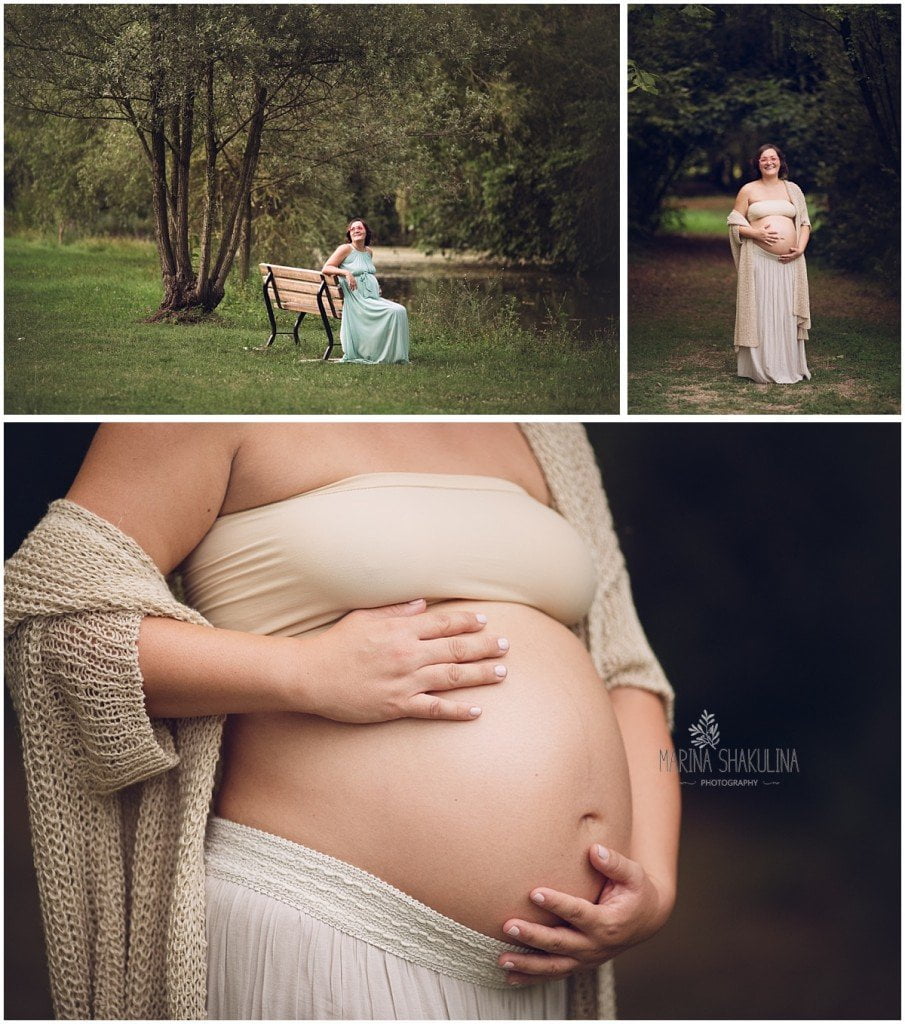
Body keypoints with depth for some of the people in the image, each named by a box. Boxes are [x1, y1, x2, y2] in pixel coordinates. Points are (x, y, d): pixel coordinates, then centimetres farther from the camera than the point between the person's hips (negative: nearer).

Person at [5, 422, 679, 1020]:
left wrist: (655, 883, -1)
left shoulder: (550, 437, 15)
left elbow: (622, 669, 14)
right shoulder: (222, 424, -4)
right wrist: (311, 671, -17)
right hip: (317, 931, -5)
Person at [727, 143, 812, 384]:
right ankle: (762, 369, 2)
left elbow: (805, 222, 15)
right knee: (761, 311, -4)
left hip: (789, 262, 3)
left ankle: (790, 367, 12)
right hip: (759, 259, -3)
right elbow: (735, 224, 4)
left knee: (787, 312, 4)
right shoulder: (748, 190, 5)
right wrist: (757, 233, -13)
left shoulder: (792, 189, 14)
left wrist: (800, 247, -1)